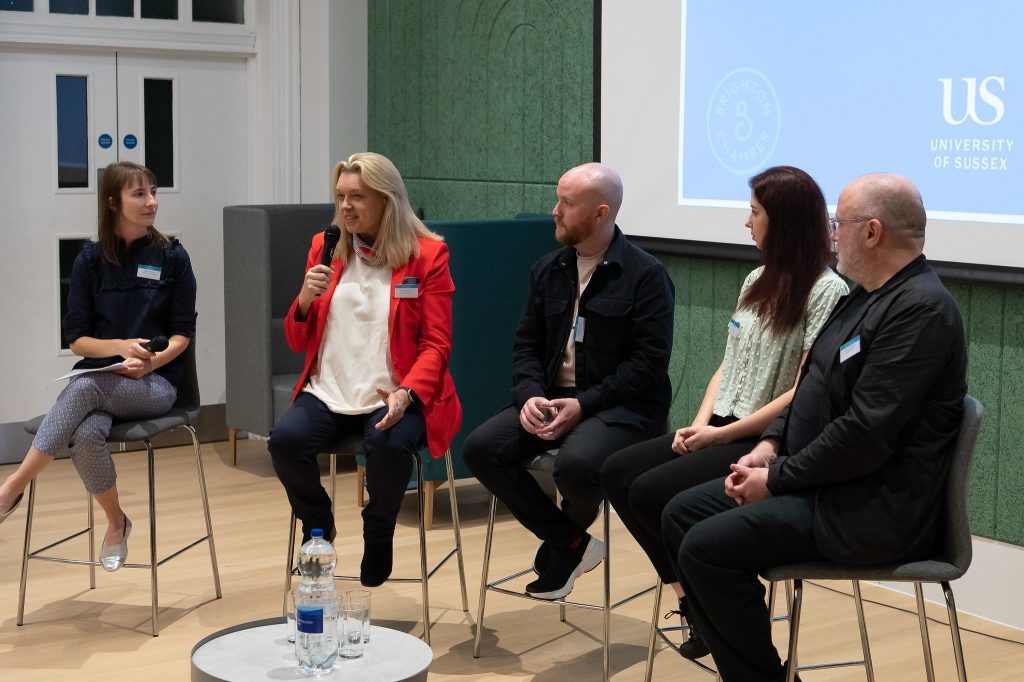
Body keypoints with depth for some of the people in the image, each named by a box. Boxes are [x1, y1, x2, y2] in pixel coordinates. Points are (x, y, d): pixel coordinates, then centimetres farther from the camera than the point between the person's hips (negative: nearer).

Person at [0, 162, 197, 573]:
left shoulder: (172, 257, 4)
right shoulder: (92, 259, 6)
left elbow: (182, 334, 3)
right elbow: (76, 338, 4)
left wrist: (149, 362, -16)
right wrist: (121, 346, -16)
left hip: (155, 384, -2)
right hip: (99, 376, 2)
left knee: (84, 388, -36)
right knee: (86, 435, -34)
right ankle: (115, 523, -11)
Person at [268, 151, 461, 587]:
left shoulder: (427, 254, 1)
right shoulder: (326, 249, 12)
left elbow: (436, 344, -3)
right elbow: (297, 343, 15)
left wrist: (406, 394, -22)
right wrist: (305, 298, -7)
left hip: (394, 396, -3)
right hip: (329, 391, 3)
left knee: (388, 445, -35)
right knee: (285, 439, -26)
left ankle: (378, 535, -2)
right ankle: (317, 529, 5)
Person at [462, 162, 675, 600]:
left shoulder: (645, 276, -7)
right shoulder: (548, 271, 13)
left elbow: (649, 359, -13)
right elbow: (526, 344, 13)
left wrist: (584, 405, -20)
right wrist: (529, 395, -9)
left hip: (621, 406, -6)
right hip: (551, 397, 6)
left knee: (576, 464, -35)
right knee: (481, 449, -16)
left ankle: (567, 536, 4)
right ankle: (569, 542, -1)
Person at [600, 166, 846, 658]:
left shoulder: (827, 292, -12)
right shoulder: (757, 281, 14)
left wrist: (722, 434, -16)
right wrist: (700, 423, -1)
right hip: (721, 431, 9)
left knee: (651, 491, -22)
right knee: (616, 473, -6)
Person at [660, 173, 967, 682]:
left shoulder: (922, 309, -19)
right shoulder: (866, 295, 13)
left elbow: (866, 434, -25)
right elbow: (813, 385, 20)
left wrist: (778, 478, -16)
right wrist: (771, 444, 4)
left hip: (871, 507, -10)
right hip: (818, 481, 10)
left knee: (708, 547, -21)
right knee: (682, 515, 5)